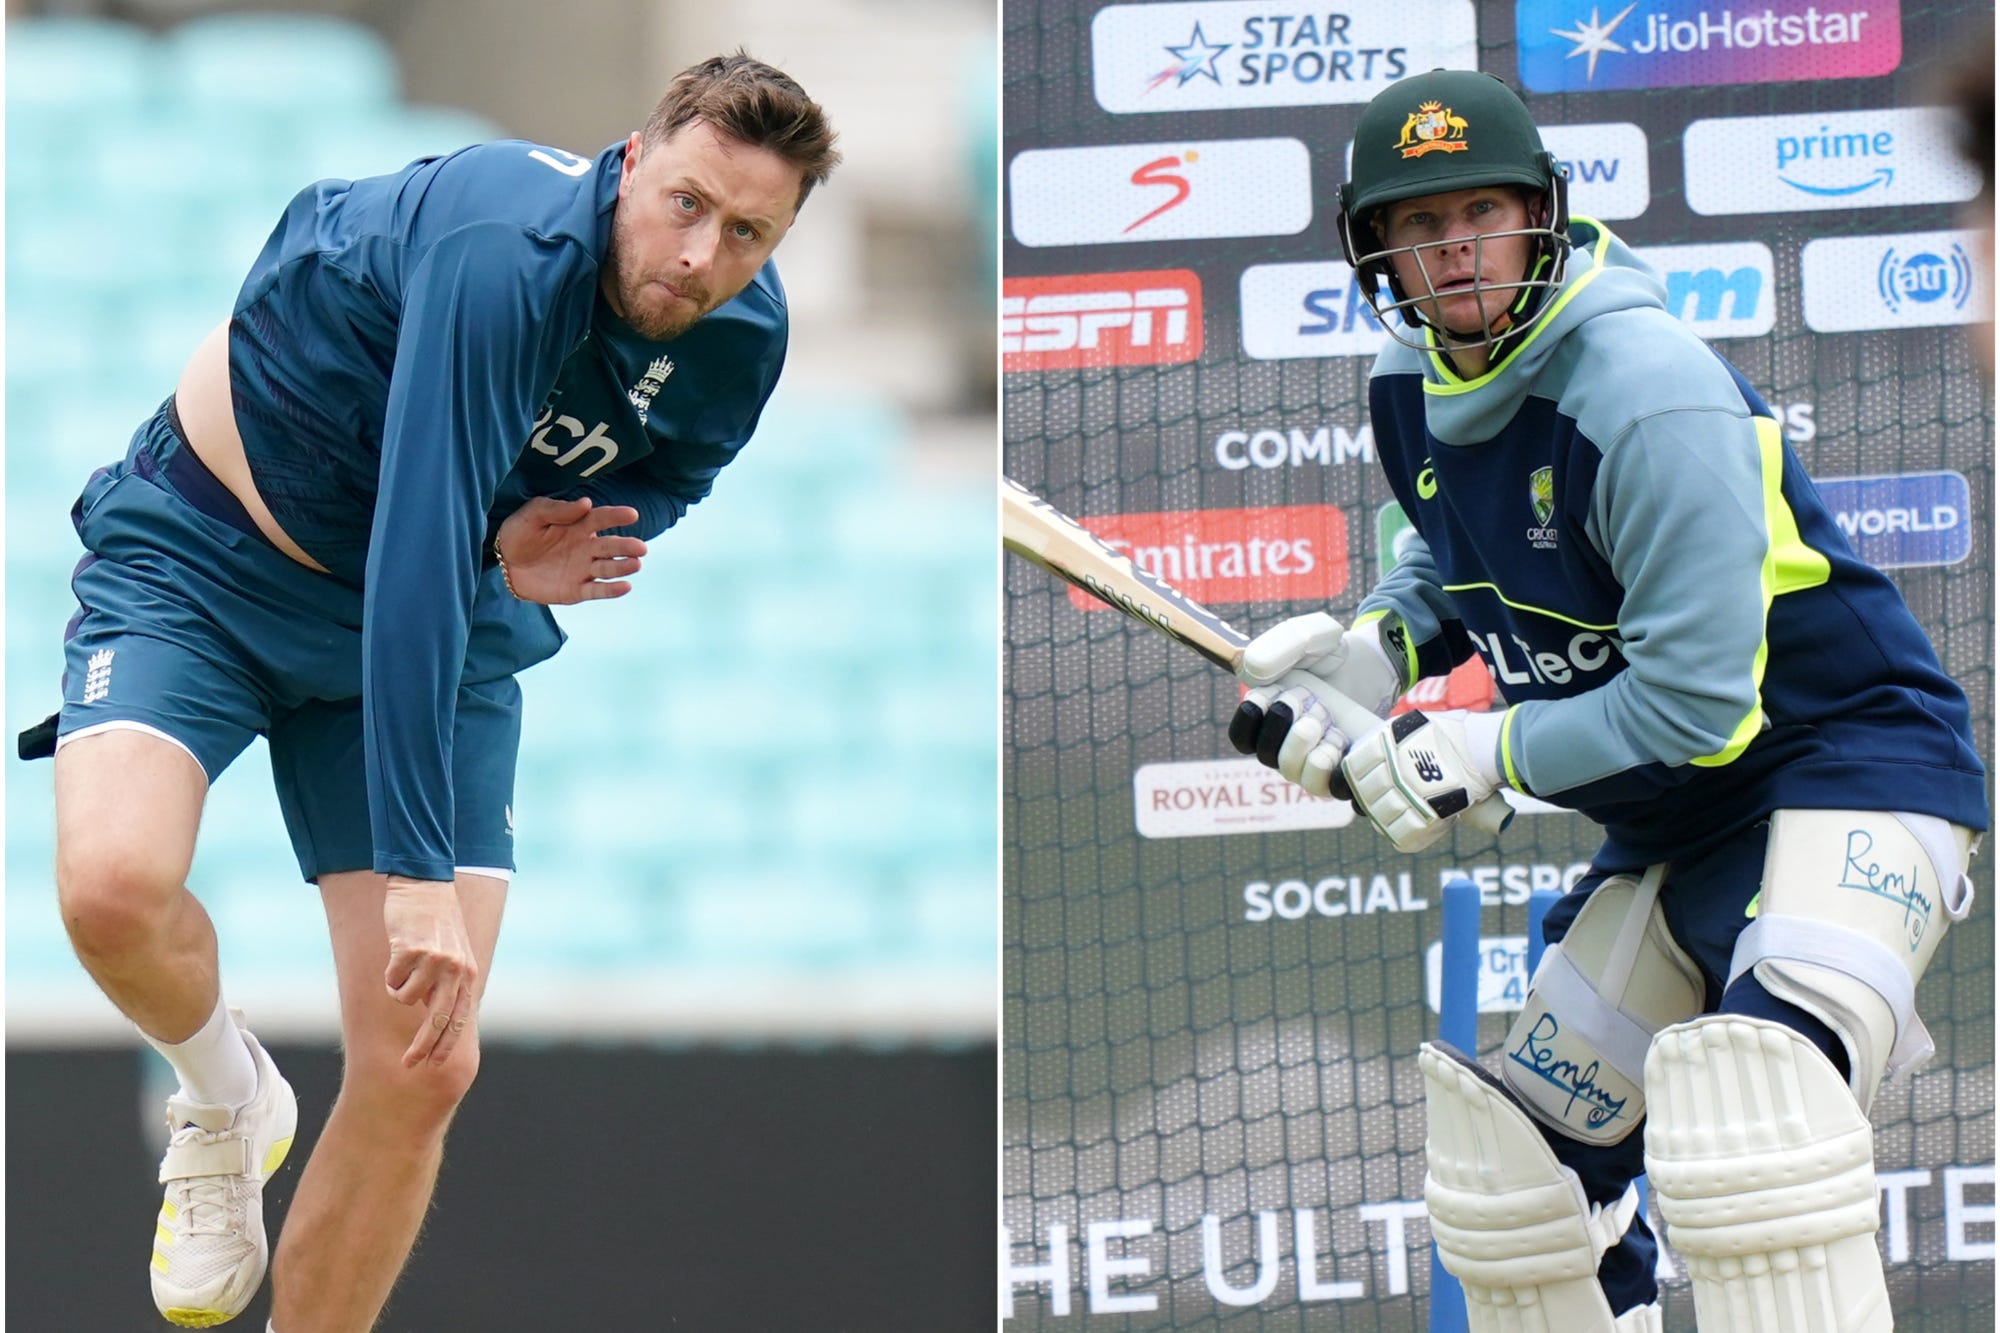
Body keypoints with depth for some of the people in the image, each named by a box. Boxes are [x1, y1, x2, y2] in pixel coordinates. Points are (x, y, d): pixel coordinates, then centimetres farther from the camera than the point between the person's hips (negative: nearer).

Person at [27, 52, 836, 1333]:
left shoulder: (743, 338, -12)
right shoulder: (500, 252, -35)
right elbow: (415, 564, -38)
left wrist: (528, 552, -15)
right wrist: (418, 869, -43)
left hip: (447, 618, 5)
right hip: (205, 555, -5)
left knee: (424, 1068, -8)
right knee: (113, 884, -32)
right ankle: (224, 1100, 2)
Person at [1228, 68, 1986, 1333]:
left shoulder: (1645, 393, -24)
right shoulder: (1420, 388, 2)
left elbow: (1698, 699, -25)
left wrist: (1492, 754, -17)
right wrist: (1364, 653, 4)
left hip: (1855, 766, -10)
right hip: (1672, 831, 10)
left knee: (1745, 1120, -34)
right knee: (1515, 1175, 12)